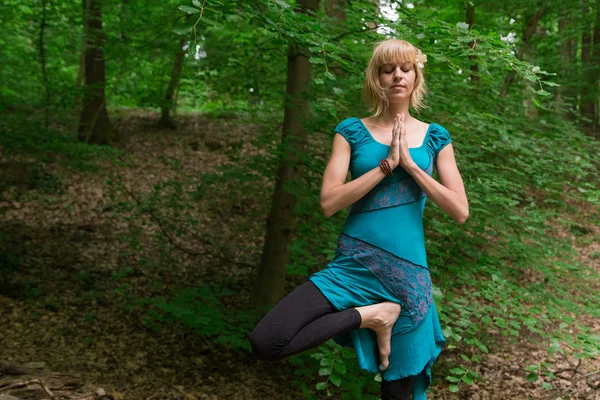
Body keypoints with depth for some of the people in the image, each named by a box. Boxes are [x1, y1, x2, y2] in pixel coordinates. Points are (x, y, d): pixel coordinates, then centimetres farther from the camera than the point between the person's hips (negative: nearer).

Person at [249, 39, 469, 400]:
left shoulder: (435, 137, 7)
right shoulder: (353, 131, 2)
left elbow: (460, 211, -2)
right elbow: (329, 203, -9)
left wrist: (410, 164, -9)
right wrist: (386, 165, -14)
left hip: (407, 273, 1)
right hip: (353, 266, 0)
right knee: (266, 343, -19)